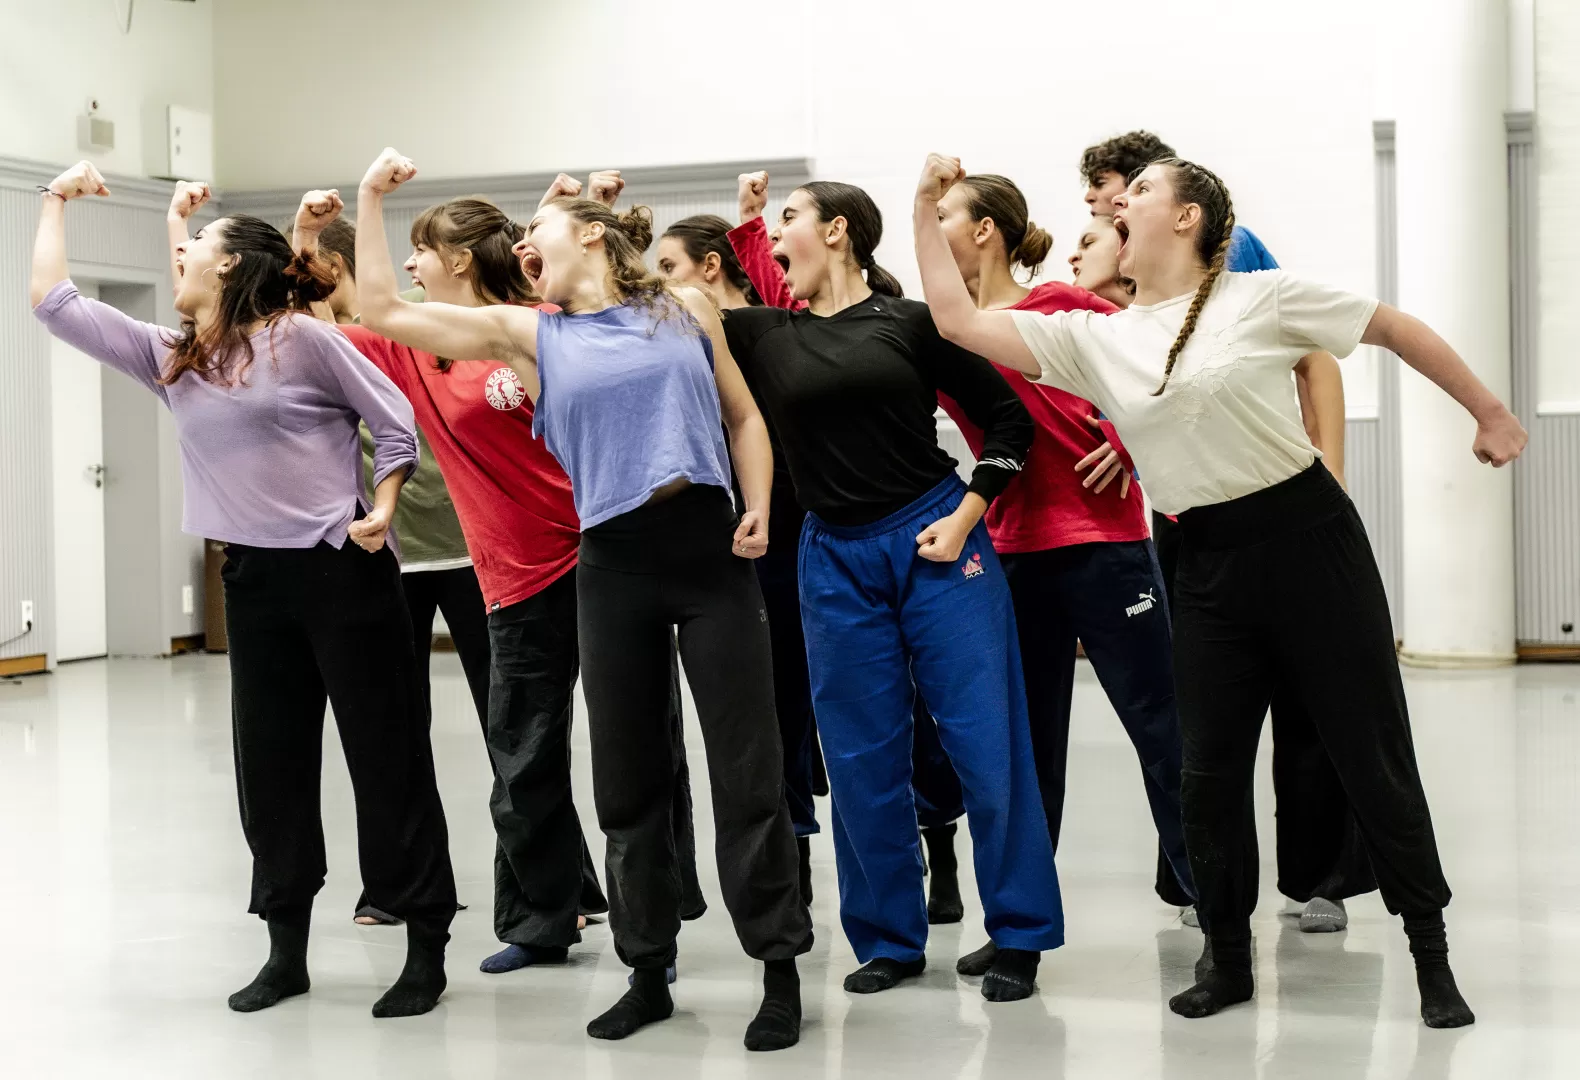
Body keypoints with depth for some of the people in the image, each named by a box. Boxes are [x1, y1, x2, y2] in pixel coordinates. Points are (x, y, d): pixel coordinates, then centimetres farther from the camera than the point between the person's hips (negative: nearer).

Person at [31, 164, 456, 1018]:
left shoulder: (302, 338, -6)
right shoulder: (167, 359, 9)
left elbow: (396, 422, -2)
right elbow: (53, 300, 7)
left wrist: (381, 510, -12)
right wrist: (58, 200, 15)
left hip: (343, 571, -6)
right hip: (254, 582, 6)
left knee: (388, 760, 0)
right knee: (270, 766, 9)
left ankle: (426, 948, 8)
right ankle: (286, 952, 21)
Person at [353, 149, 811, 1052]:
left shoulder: (688, 310, 9)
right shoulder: (528, 333, 9)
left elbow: (743, 416, 13)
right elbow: (385, 312, 5)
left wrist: (759, 504, -3)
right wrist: (372, 199, 6)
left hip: (711, 549, -2)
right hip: (614, 567, 2)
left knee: (748, 767, -2)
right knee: (629, 779, 8)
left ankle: (781, 970, 8)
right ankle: (649, 972, 22)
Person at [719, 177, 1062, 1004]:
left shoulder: (912, 323, -1)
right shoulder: (761, 334, 7)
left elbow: (1008, 417, 2)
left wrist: (965, 517, -6)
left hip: (933, 541, -3)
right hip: (835, 559, 3)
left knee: (985, 740, -1)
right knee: (862, 756, 7)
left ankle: (1019, 935, 11)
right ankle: (888, 938, 20)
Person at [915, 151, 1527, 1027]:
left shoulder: (1262, 298, -6)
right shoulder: (1091, 338, 4)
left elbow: (1394, 328, 3)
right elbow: (958, 320, 1)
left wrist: (1489, 413, 7)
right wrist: (927, 207, 0)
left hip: (1307, 537, -3)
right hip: (1208, 564, 4)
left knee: (1373, 754, 4)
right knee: (1208, 774, 6)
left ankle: (1432, 955, 18)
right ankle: (1228, 956, 25)